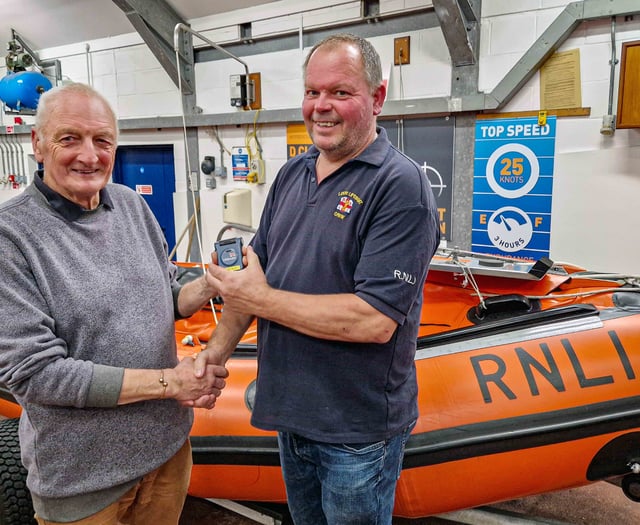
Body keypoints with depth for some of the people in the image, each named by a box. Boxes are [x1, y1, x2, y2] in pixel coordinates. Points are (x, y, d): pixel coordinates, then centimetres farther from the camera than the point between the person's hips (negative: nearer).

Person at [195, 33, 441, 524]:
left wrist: (262, 300, -19)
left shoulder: (400, 185, -19)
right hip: (289, 411, 7)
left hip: (357, 431, -6)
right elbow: (253, 268, 11)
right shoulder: (291, 174, 5)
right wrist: (220, 345, 0)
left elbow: (375, 321, -27)